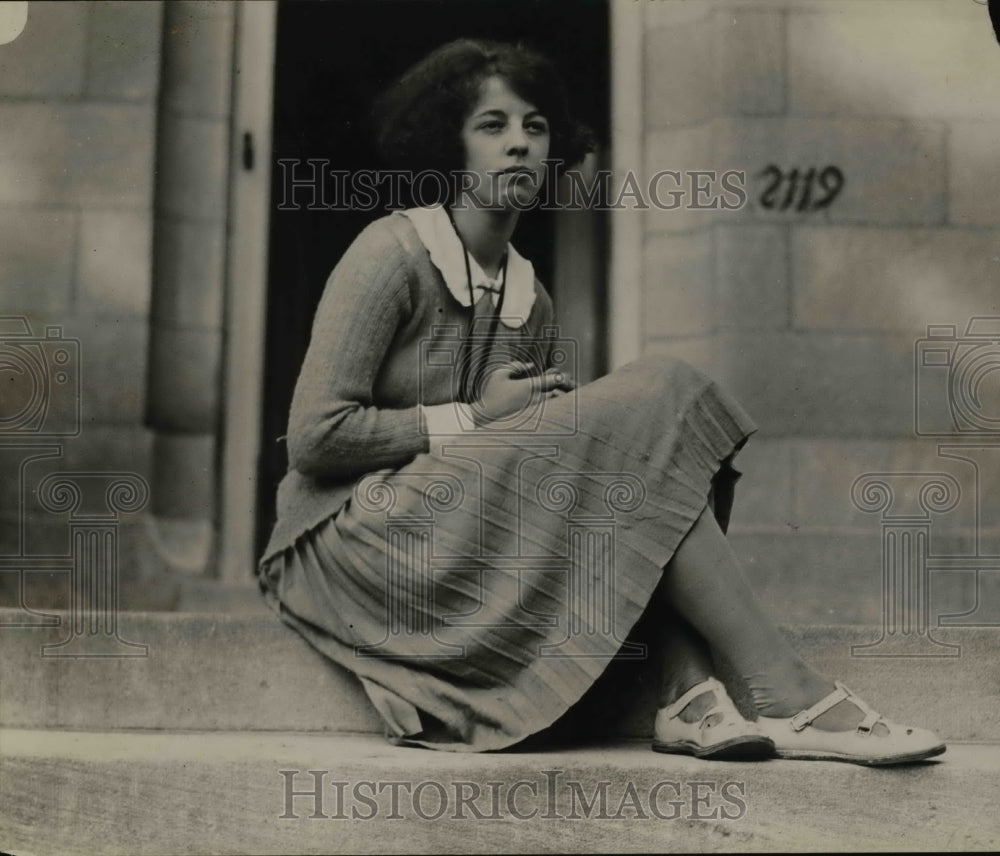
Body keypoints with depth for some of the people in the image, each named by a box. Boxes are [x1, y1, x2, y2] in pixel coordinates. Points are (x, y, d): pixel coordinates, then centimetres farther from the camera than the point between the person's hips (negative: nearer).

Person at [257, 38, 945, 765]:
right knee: (653, 401, -20)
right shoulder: (392, 253, -8)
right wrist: (474, 419, -13)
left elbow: (568, 450, 12)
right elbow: (316, 437, -16)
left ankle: (693, 696, -27)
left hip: (465, 536, 7)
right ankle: (789, 696, -24)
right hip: (350, 537, -7)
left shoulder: (530, 296, 14)